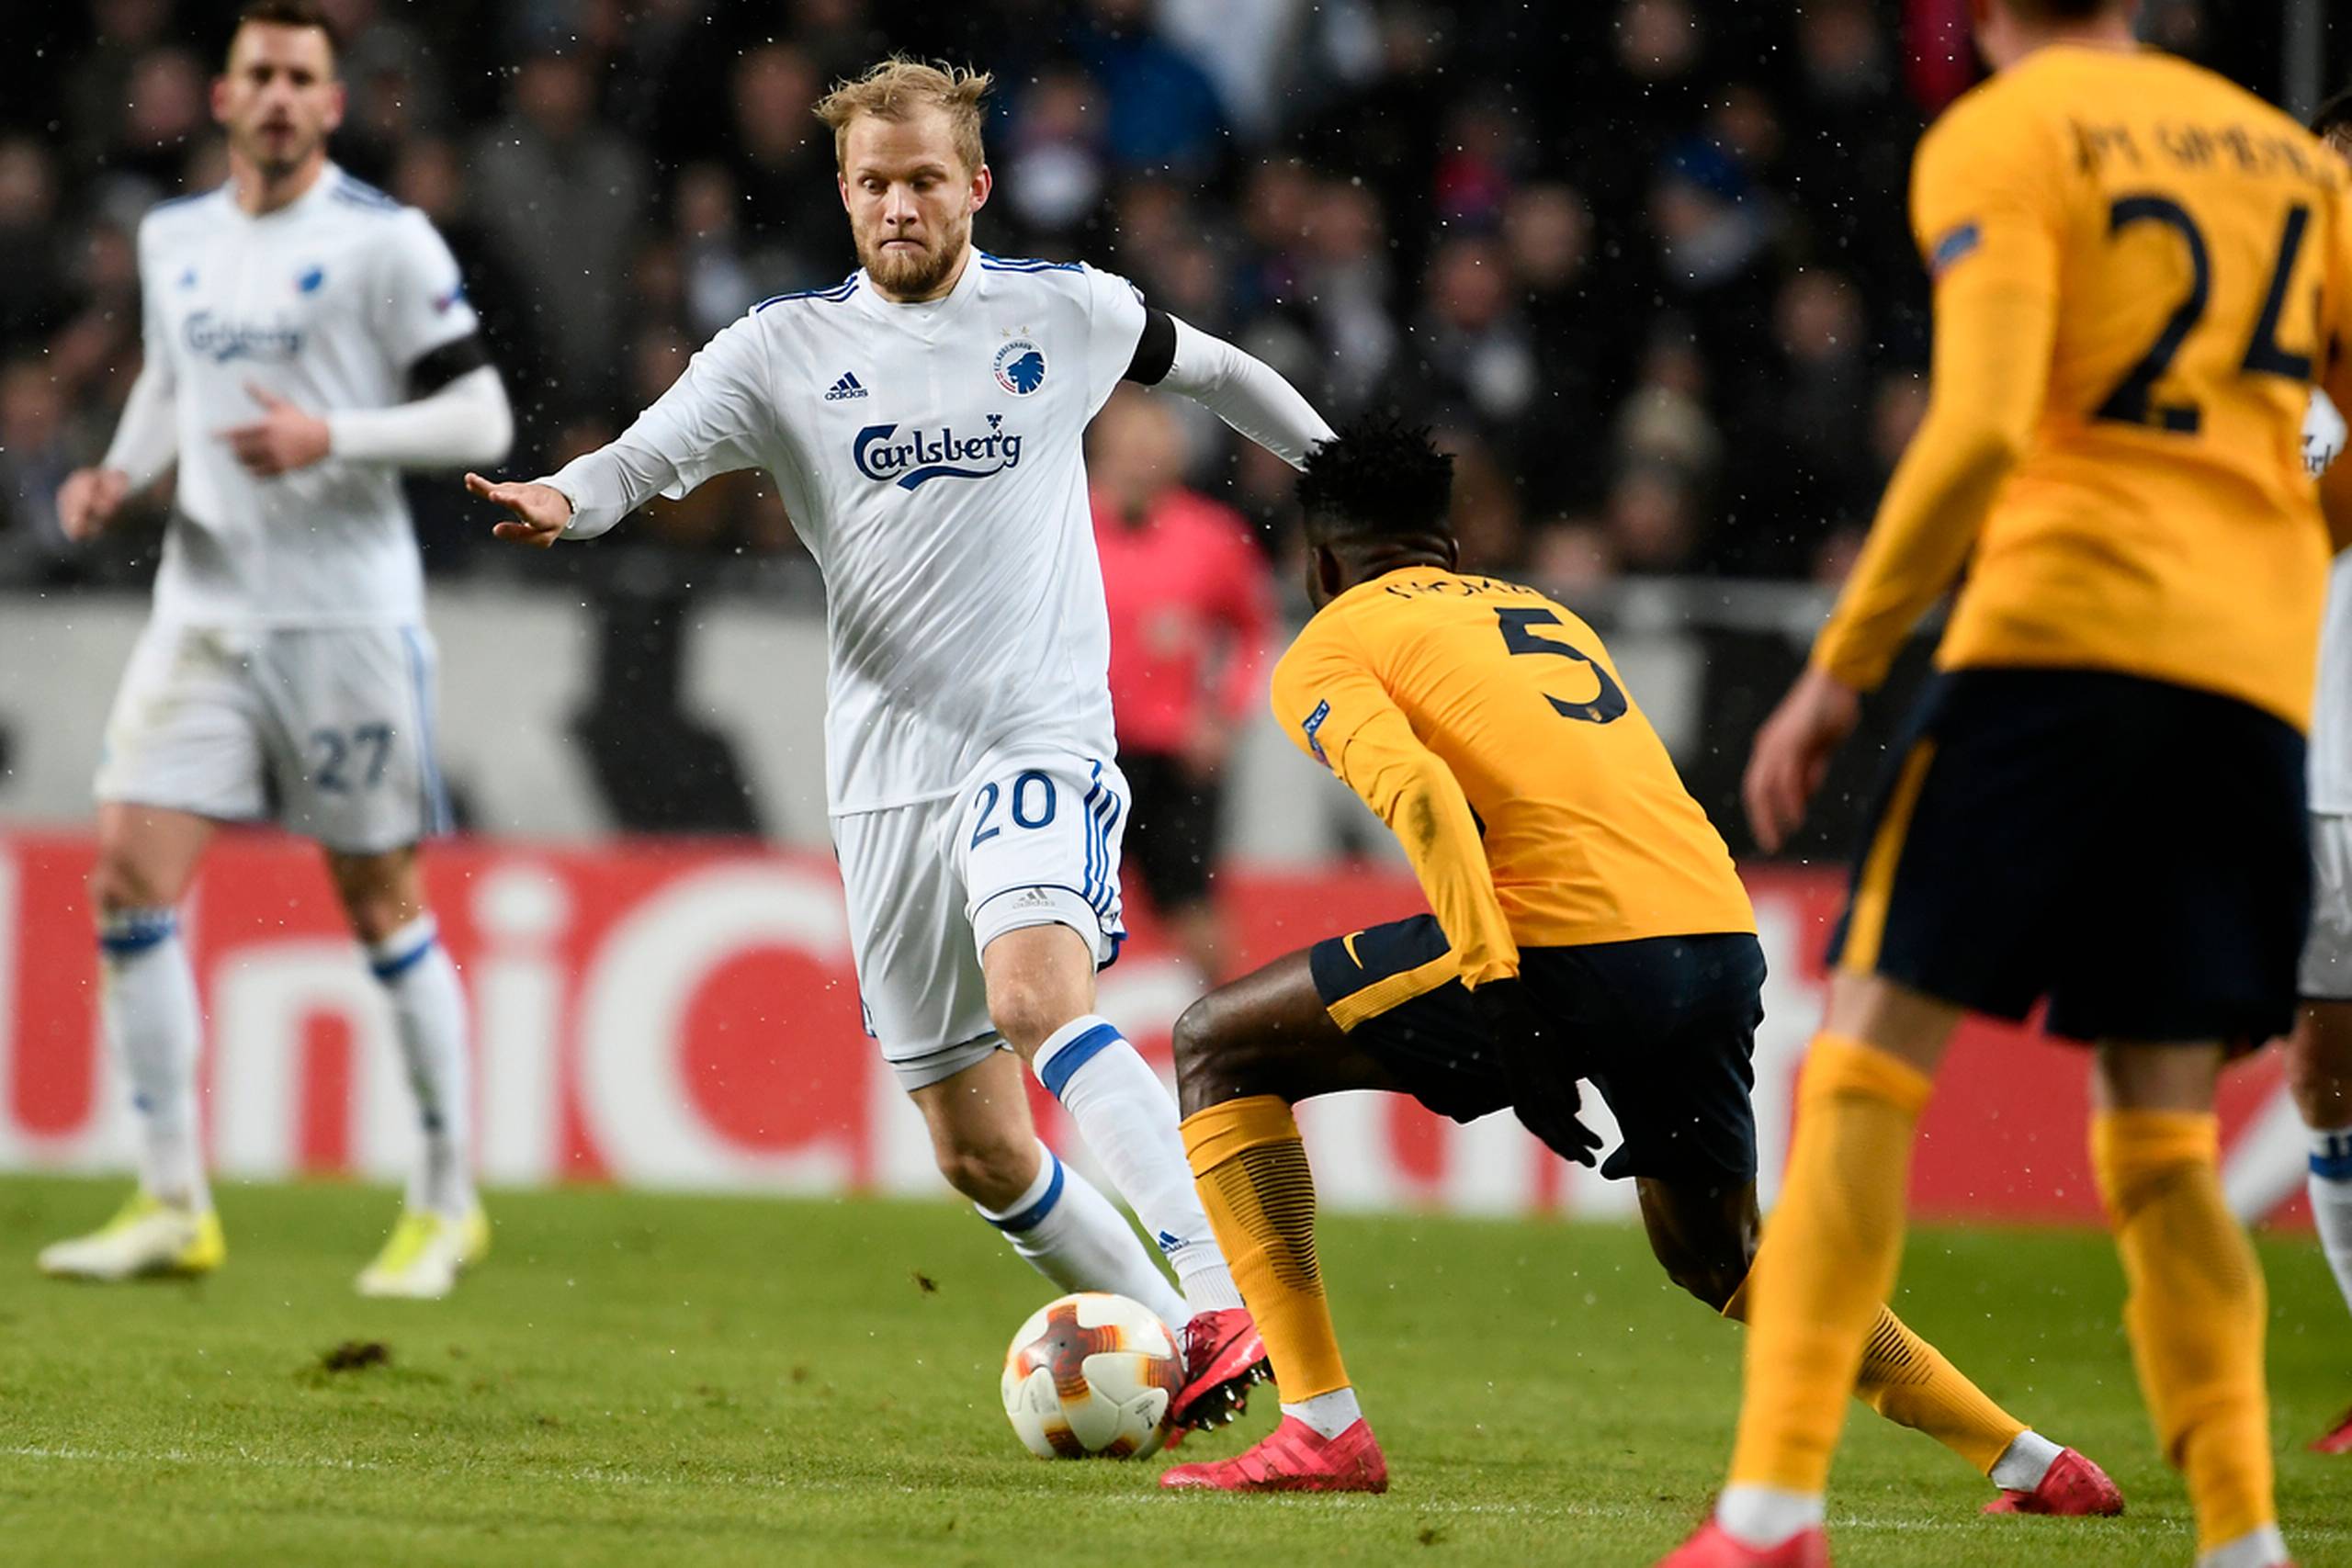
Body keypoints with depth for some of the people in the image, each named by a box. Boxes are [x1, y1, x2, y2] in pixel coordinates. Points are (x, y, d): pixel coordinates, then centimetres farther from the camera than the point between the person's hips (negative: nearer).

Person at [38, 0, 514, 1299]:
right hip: (203, 608, 5)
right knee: (128, 880, -7)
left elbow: (479, 417, -8)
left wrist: (330, 437, -20)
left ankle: (448, 1204, 15)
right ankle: (172, 1205, 0)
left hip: (347, 618, -5)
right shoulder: (174, 238, 10)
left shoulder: (384, 241, -7)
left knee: (381, 903, 1)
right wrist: (121, 471, 8)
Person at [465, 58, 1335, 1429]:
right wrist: (564, 500, -29)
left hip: (1043, 736, -3)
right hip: (889, 768, 3)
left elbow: (1218, 372, 22)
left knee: (1039, 994, -32)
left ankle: (1219, 1293, -38)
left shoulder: (1064, 312, 5)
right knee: (980, 1151, 3)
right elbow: (651, 454, -7)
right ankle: (1169, 1340, 20)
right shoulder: (787, 348, 5)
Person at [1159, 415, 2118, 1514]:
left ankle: (1321, 1426, -1)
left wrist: (1501, 1006, -16)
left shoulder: (1328, 653, 10)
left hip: (1568, 948, -7)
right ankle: (2031, 1463, 26)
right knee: (1718, 1253, 32)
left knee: (1219, 1046, 9)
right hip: (1725, 937, 7)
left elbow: (1416, 792, -10)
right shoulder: (1542, 612, 32)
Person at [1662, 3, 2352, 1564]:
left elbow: (1981, 426, -13)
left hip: (2060, 629, -5)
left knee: (1866, 1066, -3)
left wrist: (1840, 669, -8)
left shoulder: (1996, 140, 0)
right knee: (2160, 1143, 8)